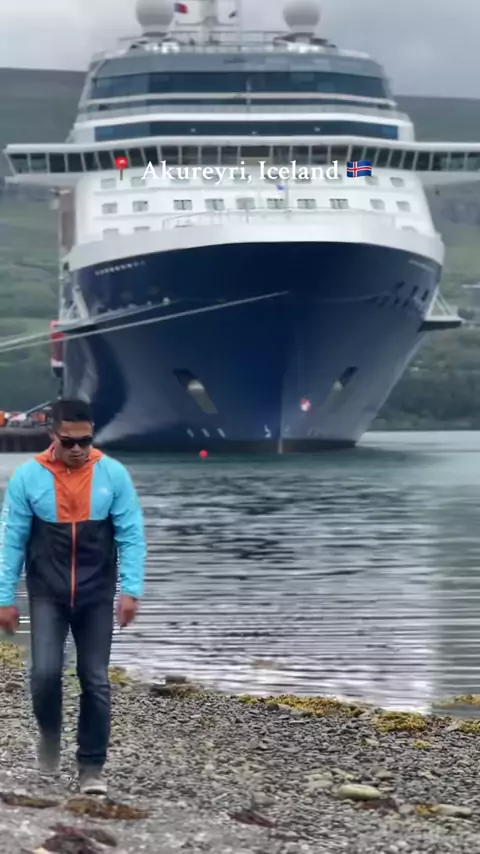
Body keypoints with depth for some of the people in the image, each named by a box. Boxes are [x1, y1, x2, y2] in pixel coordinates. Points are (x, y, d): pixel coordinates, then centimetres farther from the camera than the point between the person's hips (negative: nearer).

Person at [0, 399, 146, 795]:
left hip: (97, 596, 1)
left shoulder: (114, 474, -6)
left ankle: (92, 768, 11)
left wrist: (131, 590, -13)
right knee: (45, 672, -13)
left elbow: (131, 535, -4)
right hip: (47, 595, -1)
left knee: (96, 681, 1)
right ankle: (50, 732, 18)